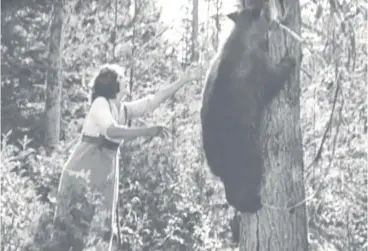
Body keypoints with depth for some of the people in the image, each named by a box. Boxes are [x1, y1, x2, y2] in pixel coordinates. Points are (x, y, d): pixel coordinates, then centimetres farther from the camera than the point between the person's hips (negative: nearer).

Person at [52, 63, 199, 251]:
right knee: (73, 231, -5)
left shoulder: (124, 109, 8)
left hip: (106, 175, 7)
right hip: (83, 173, -7)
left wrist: (184, 80, 10)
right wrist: (147, 131, -38)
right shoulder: (100, 103, -13)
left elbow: (154, 99, 12)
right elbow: (111, 131, -30)